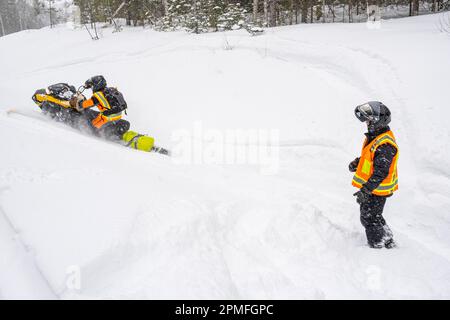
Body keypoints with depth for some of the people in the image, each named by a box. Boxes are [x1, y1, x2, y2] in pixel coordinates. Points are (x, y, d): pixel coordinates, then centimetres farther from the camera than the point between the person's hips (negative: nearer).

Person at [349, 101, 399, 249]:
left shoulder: (385, 145, -29)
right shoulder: (374, 136, 3)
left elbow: (380, 173, -29)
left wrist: (365, 190, -28)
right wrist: (357, 162, 2)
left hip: (377, 190, -10)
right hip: (370, 186, 10)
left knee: (369, 219, 6)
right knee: (374, 216, 24)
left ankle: (378, 246, 24)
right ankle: (388, 241, 40)